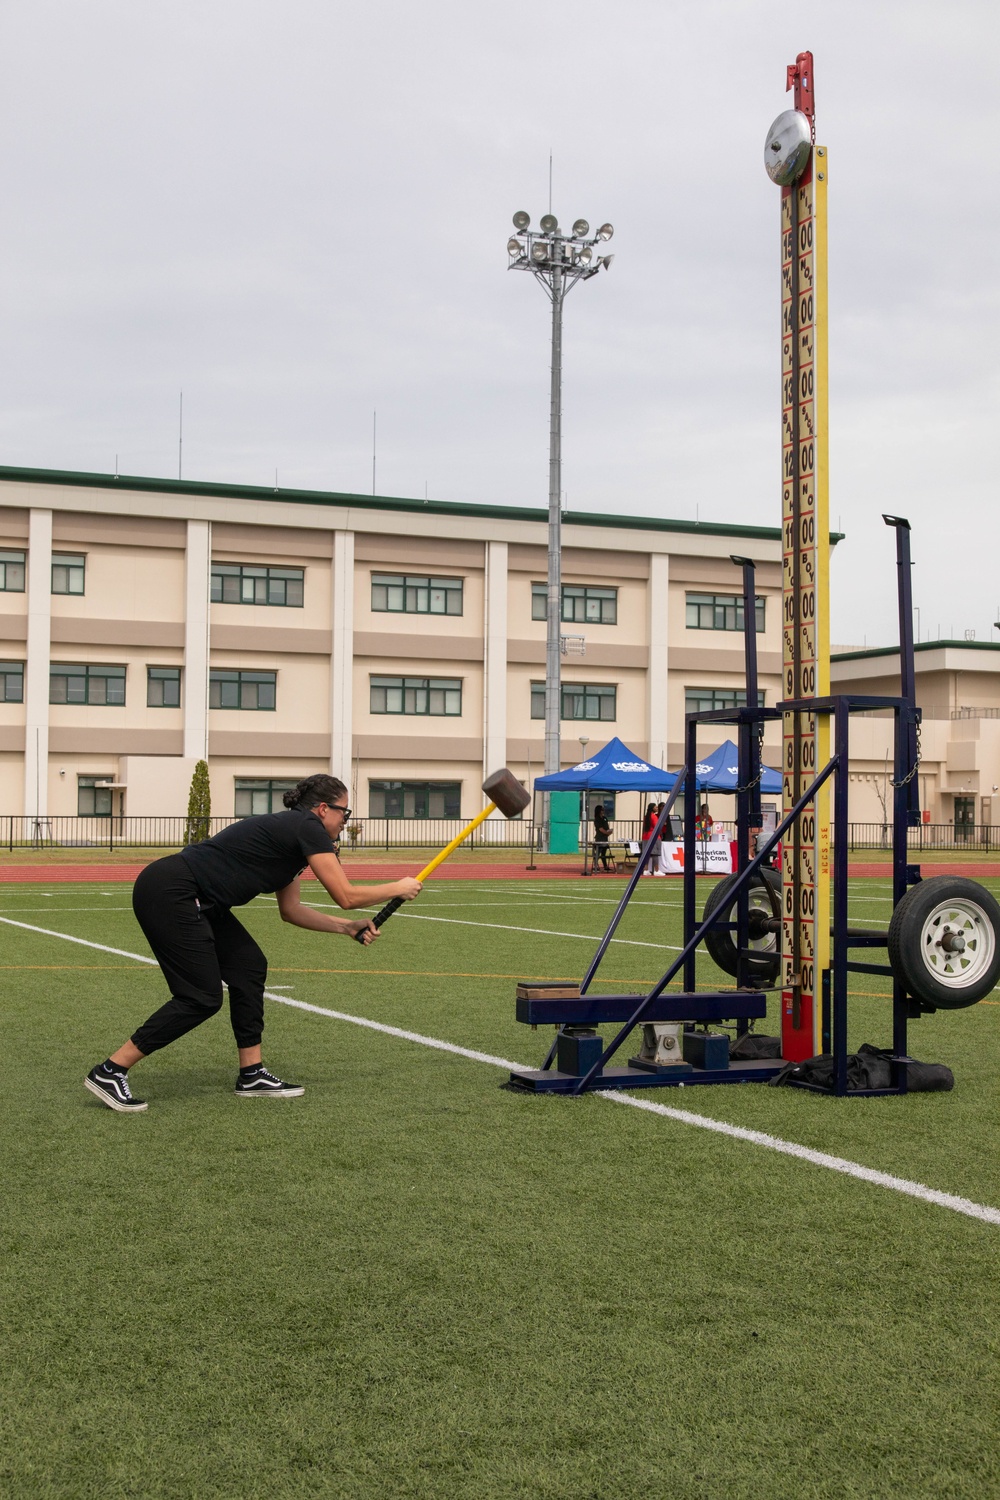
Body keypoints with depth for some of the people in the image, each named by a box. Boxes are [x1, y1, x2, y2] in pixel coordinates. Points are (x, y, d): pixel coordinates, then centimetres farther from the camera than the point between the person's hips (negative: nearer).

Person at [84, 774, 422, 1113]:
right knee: (202, 998, -7)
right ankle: (109, 1073, -3)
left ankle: (251, 1075, 16)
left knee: (249, 967, 11)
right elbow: (346, 897, -10)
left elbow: (290, 909, 22)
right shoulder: (308, 828, -9)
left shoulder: (291, 833, 19)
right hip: (168, 894, -11)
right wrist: (398, 888, 4)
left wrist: (347, 927, 17)